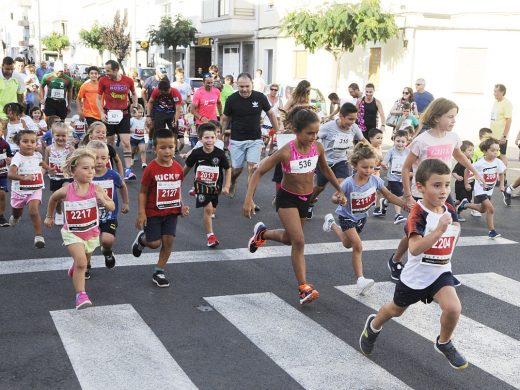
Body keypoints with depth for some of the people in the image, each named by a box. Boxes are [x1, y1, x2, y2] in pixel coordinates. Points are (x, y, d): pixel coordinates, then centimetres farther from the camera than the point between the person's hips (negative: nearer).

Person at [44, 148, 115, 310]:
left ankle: (74, 273, 59)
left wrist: (103, 200, -33)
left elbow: (112, 207, -12)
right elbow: (53, 198, 5)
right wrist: (49, 216, 15)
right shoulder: (66, 191, -18)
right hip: (72, 233, -3)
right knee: (81, 262, -22)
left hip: (91, 233, 3)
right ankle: (81, 296, -15)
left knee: (82, 262, 24)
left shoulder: (96, 189, -17)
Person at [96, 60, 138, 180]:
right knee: (110, 143, 9)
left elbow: (134, 94, 18)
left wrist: (135, 106, 7)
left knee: (126, 142, -8)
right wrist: (102, 113, -8)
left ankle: (128, 170, -9)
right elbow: (98, 98, 4)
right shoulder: (103, 81, -3)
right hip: (109, 115, 0)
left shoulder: (128, 81, -1)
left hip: (123, 115, 0)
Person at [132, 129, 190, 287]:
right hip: (153, 212, -4)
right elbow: (143, 192, -10)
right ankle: (142, 238, 37)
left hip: (171, 212, 4)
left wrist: (182, 206, -1)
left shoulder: (178, 168, -3)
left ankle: (159, 272, 16)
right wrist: (141, 213, -14)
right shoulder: (151, 169, -16)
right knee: (155, 243, 0)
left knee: (168, 241, 0)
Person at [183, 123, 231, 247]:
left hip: (215, 187, 2)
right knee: (208, 209, -14)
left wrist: (226, 186, -7)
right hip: (201, 185, -2)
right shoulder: (196, 153, -14)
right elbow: (187, 167, 4)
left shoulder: (220, 153, -15)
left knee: (211, 210, 13)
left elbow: (228, 169, -2)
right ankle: (210, 236, -3)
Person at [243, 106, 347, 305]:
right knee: (298, 241, -17)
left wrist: (339, 190, 15)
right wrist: (249, 199, -28)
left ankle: (262, 233, 52)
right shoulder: (286, 152, -26)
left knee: (290, 238, 22)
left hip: (306, 199, 6)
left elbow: (325, 169, 10)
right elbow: (259, 172, -20)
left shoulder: (318, 148, -12)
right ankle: (303, 288, -9)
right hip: (287, 199, -6)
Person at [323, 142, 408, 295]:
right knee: (358, 246, -18)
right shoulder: (348, 183, -34)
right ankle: (360, 280, -8)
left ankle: (332, 224, 55)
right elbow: (334, 198, -25)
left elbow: (389, 196, -12)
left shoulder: (375, 180, -23)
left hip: (362, 217, 5)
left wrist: (406, 204, -21)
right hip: (347, 216, -5)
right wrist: (338, 199, -50)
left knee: (348, 244, 26)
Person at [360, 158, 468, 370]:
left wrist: (455, 229, 0)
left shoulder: (449, 209, -5)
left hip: (440, 272, 3)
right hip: (416, 275, -3)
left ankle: (444, 343, 8)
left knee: (453, 307, -22)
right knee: (396, 310, 20)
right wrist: (439, 230, -44)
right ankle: (374, 325, 54)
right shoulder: (418, 213, -24)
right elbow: (415, 249, -37)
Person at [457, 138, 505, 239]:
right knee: (490, 209, -18)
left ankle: (465, 204, 45)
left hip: (489, 190, 6)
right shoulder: (480, 163, -23)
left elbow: (501, 173, 7)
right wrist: (466, 184, -5)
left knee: (482, 210, 22)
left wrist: (502, 185, 1)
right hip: (480, 190, -6)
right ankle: (491, 231, -6)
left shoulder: (498, 162, -14)